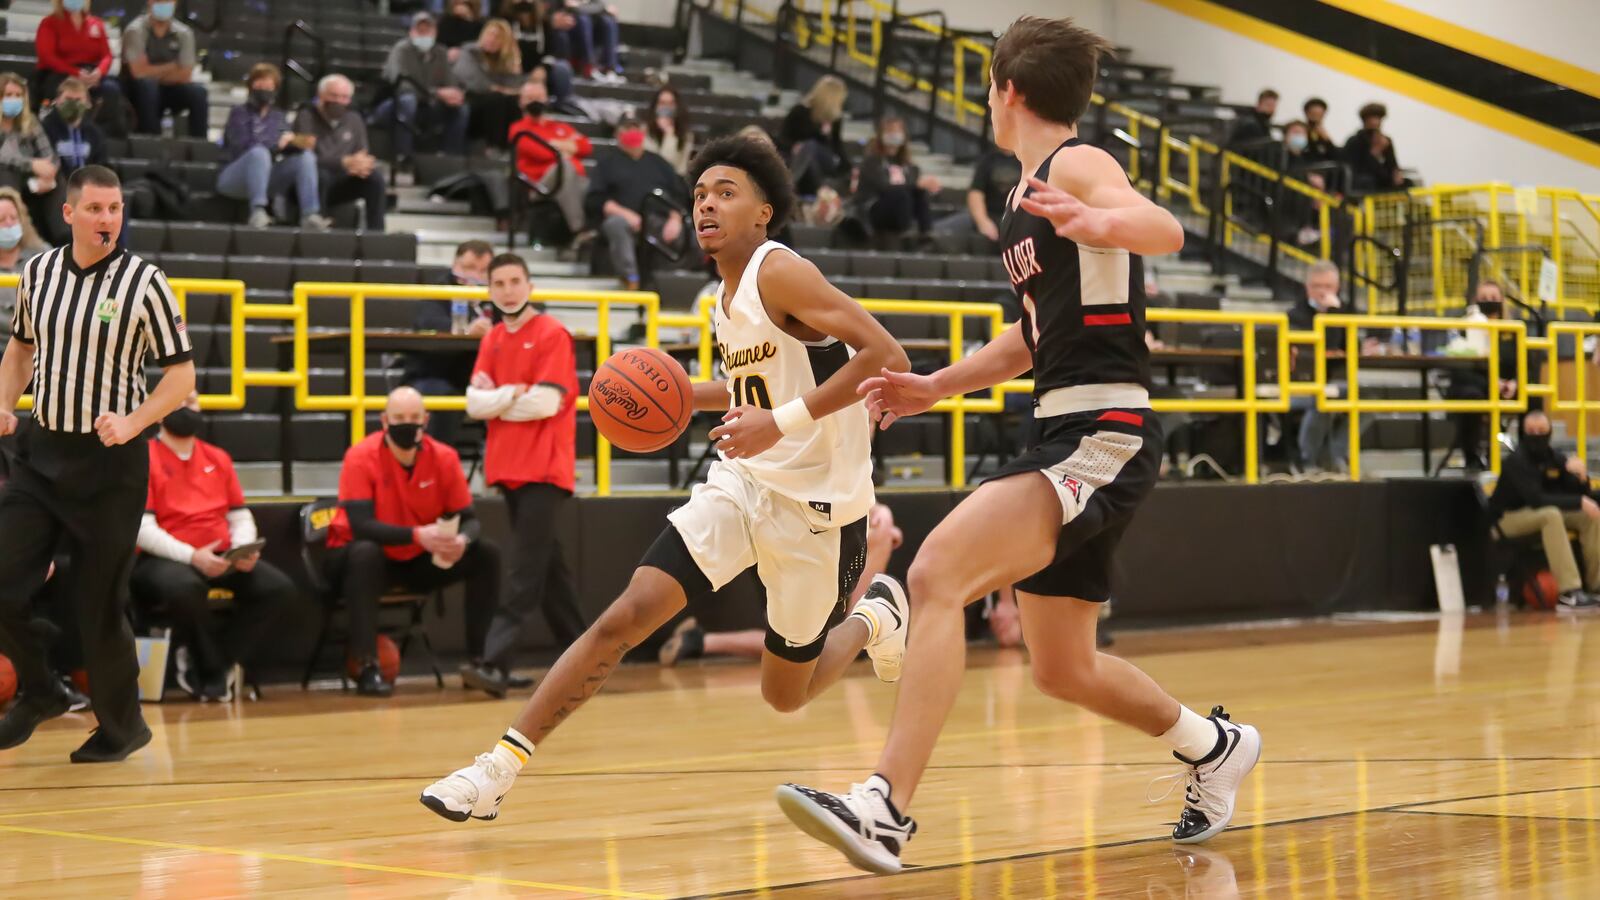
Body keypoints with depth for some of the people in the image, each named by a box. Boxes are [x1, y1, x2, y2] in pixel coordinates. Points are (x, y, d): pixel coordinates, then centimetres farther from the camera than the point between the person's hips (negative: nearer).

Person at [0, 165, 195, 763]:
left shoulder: (144, 283, -9)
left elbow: (181, 374, -7)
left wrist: (133, 423, -21)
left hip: (110, 463, -4)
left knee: (98, 602, 0)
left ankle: (122, 724, 20)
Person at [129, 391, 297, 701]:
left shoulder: (218, 458, 18)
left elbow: (241, 517, 16)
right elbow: (142, 529, -11)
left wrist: (245, 550, -7)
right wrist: (191, 556, -23)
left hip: (221, 559, 6)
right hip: (165, 560, -6)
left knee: (279, 587, -17)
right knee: (184, 586, -40)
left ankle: (211, 669, -10)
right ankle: (217, 667, -14)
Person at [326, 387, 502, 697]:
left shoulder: (444, 458, -9)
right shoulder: (361, 458, -21)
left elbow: (467, 518, -7)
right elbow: (361, 525, -30)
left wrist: (462, 540, -32)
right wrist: (417, 535, -42)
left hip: (418, 562, 5)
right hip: (371, 560, -4)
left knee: (487, 555, -12)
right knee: (365, 552, -39)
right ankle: (367, 668, -38)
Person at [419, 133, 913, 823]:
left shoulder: (780, 273, -17)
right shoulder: (726, 299, 8)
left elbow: (887, 357, -26)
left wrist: (782, 421, -31)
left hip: (817, 505, -6)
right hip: (742, 482, 6)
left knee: (784, 694, 8)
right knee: (625, 617, -12)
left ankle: (873, 619, 38)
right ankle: (500, 767, -11)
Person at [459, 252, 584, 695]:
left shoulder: (552, 334, -7)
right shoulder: (492, 340, 13)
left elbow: (546, 402, -16)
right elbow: (474, 402, 4)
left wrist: (497, 401, -4)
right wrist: (514, 395, -12)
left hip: (545, 468, -7)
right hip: (509, 467, 8)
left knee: (527, 570, -12)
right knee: (547, 564, 12)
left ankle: (496, 663, -21)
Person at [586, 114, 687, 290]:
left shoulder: (658, 163, 28)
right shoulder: (611, 164, 22)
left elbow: (679, 195, 19)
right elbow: (595, 200, 8)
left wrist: (675, 219, -3)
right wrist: (624, 213, -8)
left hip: (659, 222, 2)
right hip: (624, 217, -2)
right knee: (616, 223, -37)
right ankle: (630, 281, -40)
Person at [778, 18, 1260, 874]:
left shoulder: (1076, 165, -8)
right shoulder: (1025, 196, 19)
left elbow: (1166, 231, -29)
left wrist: (1099, 222, -50)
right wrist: (935, 388, 27)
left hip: (1103, 439, -10)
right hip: (1064, 436, 10)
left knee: (936, 572, -27)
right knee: (1062, 670, 19)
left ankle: (885, 810, -33)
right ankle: (1213, 747, 43)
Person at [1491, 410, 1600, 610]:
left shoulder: (1555, 457, 0)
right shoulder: (1516, 461, -20)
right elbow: (1536, 499, -32)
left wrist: (1579, 474, -23)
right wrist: (1578, 502, -32)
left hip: (1547, 513, 7)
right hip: (1510, 518, -7)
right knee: (1551, 515, -36)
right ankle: (1570, 593, -41)